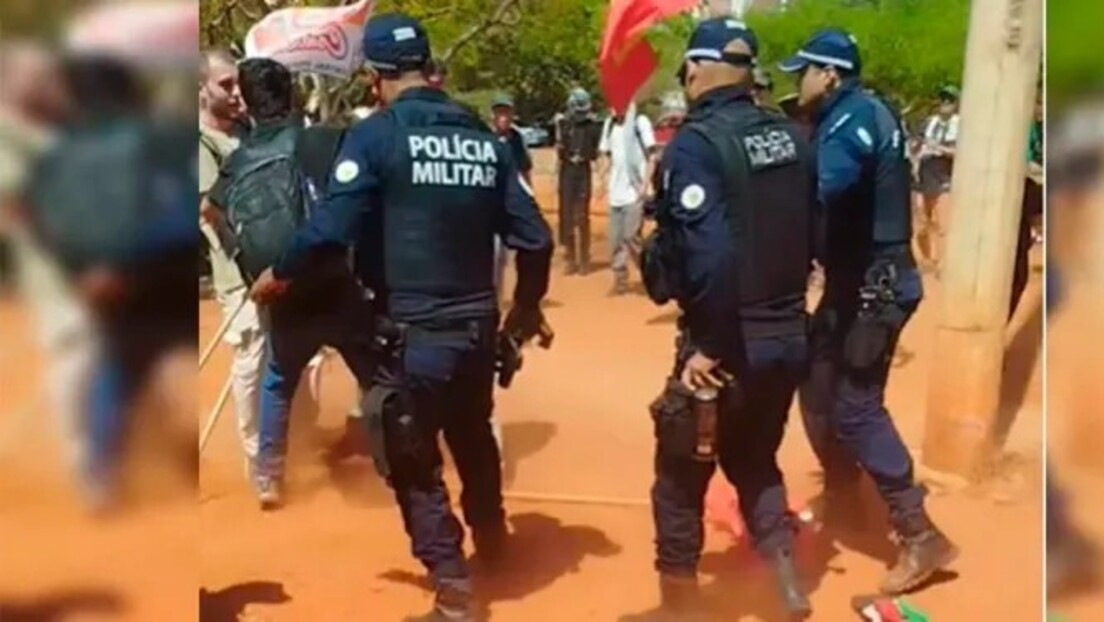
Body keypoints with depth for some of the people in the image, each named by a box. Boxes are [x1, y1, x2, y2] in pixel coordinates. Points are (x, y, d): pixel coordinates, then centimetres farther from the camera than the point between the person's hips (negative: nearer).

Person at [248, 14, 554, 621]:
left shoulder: (377, 134, -10)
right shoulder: (484, 137, 4)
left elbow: (330, 225, -18)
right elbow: (533, 237, 4)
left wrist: (278, 274, 0)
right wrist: (526, 308, 20)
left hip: (416, 329, -5)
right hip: (479, 323, 6)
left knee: (412, 459, 9)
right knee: (474, 435, 27)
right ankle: (490, 537, 48)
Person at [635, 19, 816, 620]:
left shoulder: (695, 144, -16)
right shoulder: (791, 137, 3)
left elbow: (710, 255, -26)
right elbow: (817, 237, 7)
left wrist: (709, 345, -18)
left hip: (727, 346, -6)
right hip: (788, 337, 7)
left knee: (681, 483, 11)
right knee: (755, 464, 26)